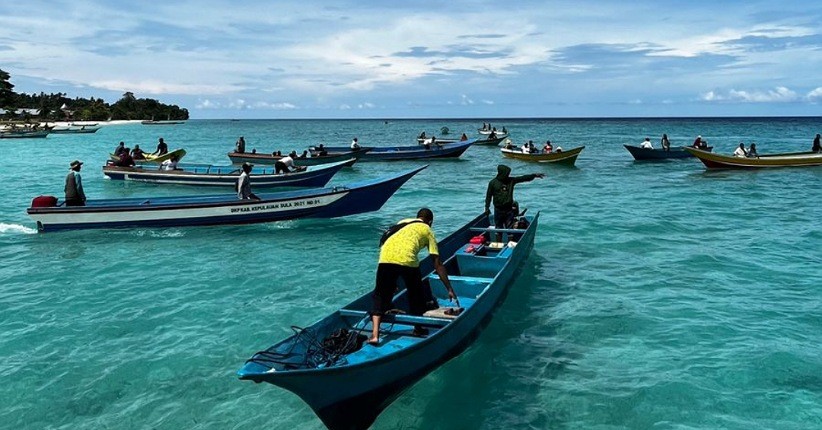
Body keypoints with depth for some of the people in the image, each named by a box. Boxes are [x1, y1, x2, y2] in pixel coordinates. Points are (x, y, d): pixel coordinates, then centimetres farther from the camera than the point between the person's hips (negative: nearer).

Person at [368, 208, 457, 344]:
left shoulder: (402, 223, 34)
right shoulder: (427, 230, 22)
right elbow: (438, 264, 16)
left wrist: (393, 281, 46)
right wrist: (450, 289, 20)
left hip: (385, 257, 3)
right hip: (407, 260, -3)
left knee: (381, 296, 14)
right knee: (417, 295, 21)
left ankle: (375, 334, 1)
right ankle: (418, 328, 34)